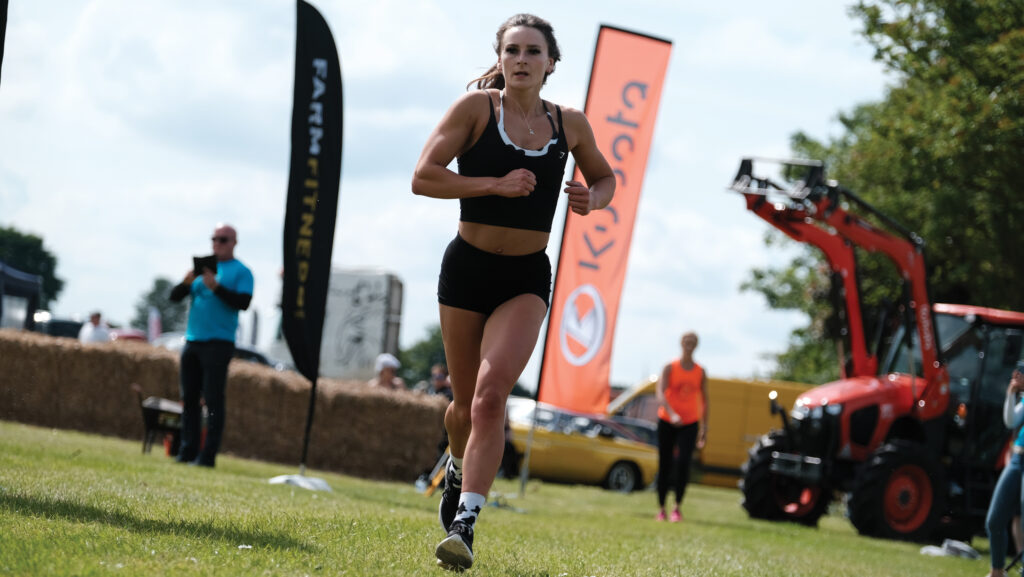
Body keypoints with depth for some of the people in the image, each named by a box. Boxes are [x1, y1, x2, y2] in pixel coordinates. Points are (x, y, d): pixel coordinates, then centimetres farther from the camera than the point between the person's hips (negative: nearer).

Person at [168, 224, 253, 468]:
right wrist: (186, 283, -9)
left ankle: (208, 456, -8)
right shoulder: (202, 266, 17)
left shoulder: (241, 271, 2)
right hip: (192, 341, 6)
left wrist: (216, 287, -20)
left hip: (218, 343, -6)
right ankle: (188, 452, 11)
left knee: (213, 400, -8)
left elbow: (243, 302, -13)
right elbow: (175, 296, 12)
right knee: (189, 399, 6)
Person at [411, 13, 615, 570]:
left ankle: (463, 524, -23)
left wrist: (592, 199, -2)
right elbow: (423, 177, -12)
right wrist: (496, 184, -20)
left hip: (527, 278, 1)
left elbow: (605, 177, 21)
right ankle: (459, 468, 45)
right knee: (467, 402, 9)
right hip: (468, 267, 0)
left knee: (491, 391, -20)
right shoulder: (475, 107, -6)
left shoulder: (569, 123, 4)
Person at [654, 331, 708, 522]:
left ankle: (677, 508, -10)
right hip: (667, 422, -1)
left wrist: (704, 428, 9)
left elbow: (704, 400, 14)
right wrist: (672, 414, -31)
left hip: (690, 424, 1)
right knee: (665, 466, 2)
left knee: (683, 462, -16)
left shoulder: (700, 372, 7)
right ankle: (661, 509, 13)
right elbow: (660, 393, -15)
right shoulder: (670, 368, -2)